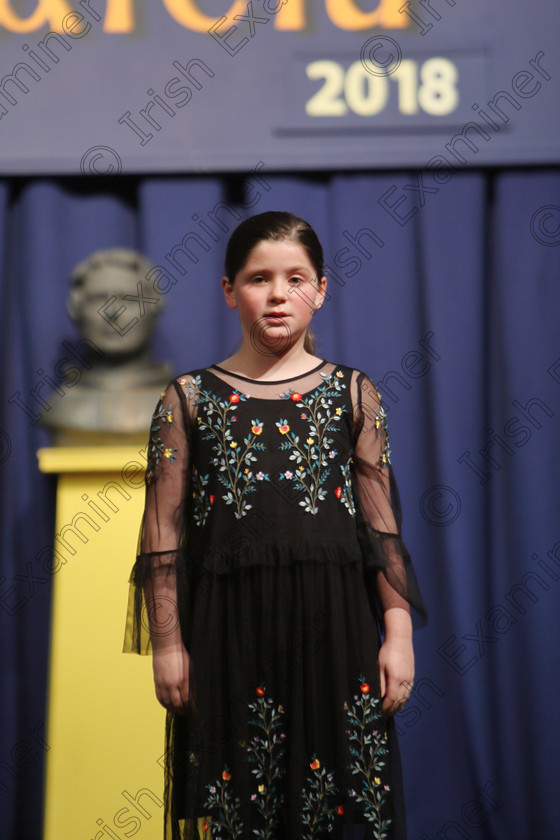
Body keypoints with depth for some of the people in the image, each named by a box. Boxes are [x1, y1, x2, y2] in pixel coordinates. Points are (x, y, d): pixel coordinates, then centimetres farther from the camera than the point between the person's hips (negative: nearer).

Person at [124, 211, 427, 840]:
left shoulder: (351, 394, 6)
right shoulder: (190, 399, 4)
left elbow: (383, 527, 5)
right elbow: (163, 534, 2)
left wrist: (398, 634, 0)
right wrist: (168, 642, -2)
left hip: (334, 622, 1)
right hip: (229, 627, 0)